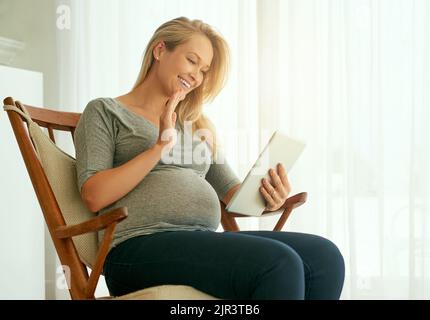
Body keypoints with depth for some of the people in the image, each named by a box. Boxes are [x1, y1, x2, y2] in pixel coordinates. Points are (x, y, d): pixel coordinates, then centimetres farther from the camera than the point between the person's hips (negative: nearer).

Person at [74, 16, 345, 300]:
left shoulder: (200, 127, 28)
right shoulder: (104, 112, 12)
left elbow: (234, 192, 20)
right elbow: (94, 196, -3)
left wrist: (266, 196, -3)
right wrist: (160, 147, -8)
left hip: (204, 242, 6)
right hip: (141, 246, -6)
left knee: (325, 256, -19)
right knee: (279, 264, -29)